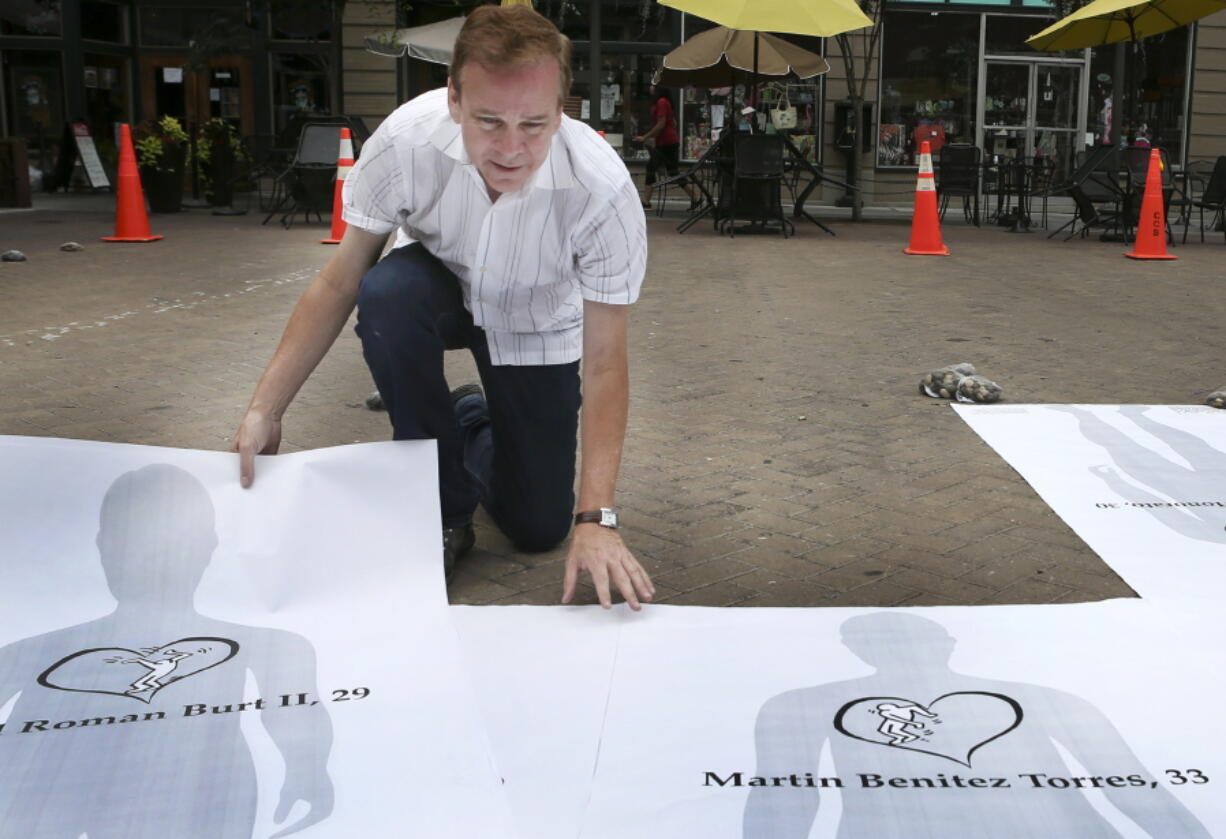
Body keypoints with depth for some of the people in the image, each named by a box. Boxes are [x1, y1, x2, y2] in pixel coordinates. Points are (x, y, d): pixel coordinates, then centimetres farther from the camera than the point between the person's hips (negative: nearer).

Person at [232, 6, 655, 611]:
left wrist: (595, 519, -36)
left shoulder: (604, 190, -34)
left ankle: (476, 425, 32)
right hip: (440, 285, 1)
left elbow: (605, 363, -30)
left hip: (536, 327, 0)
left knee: (538, 530, -3)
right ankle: (441, 503, -13)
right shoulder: (406, 140, -32)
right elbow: (339, 283, -20)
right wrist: (264, 409, -25)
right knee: (386, 292, -36)